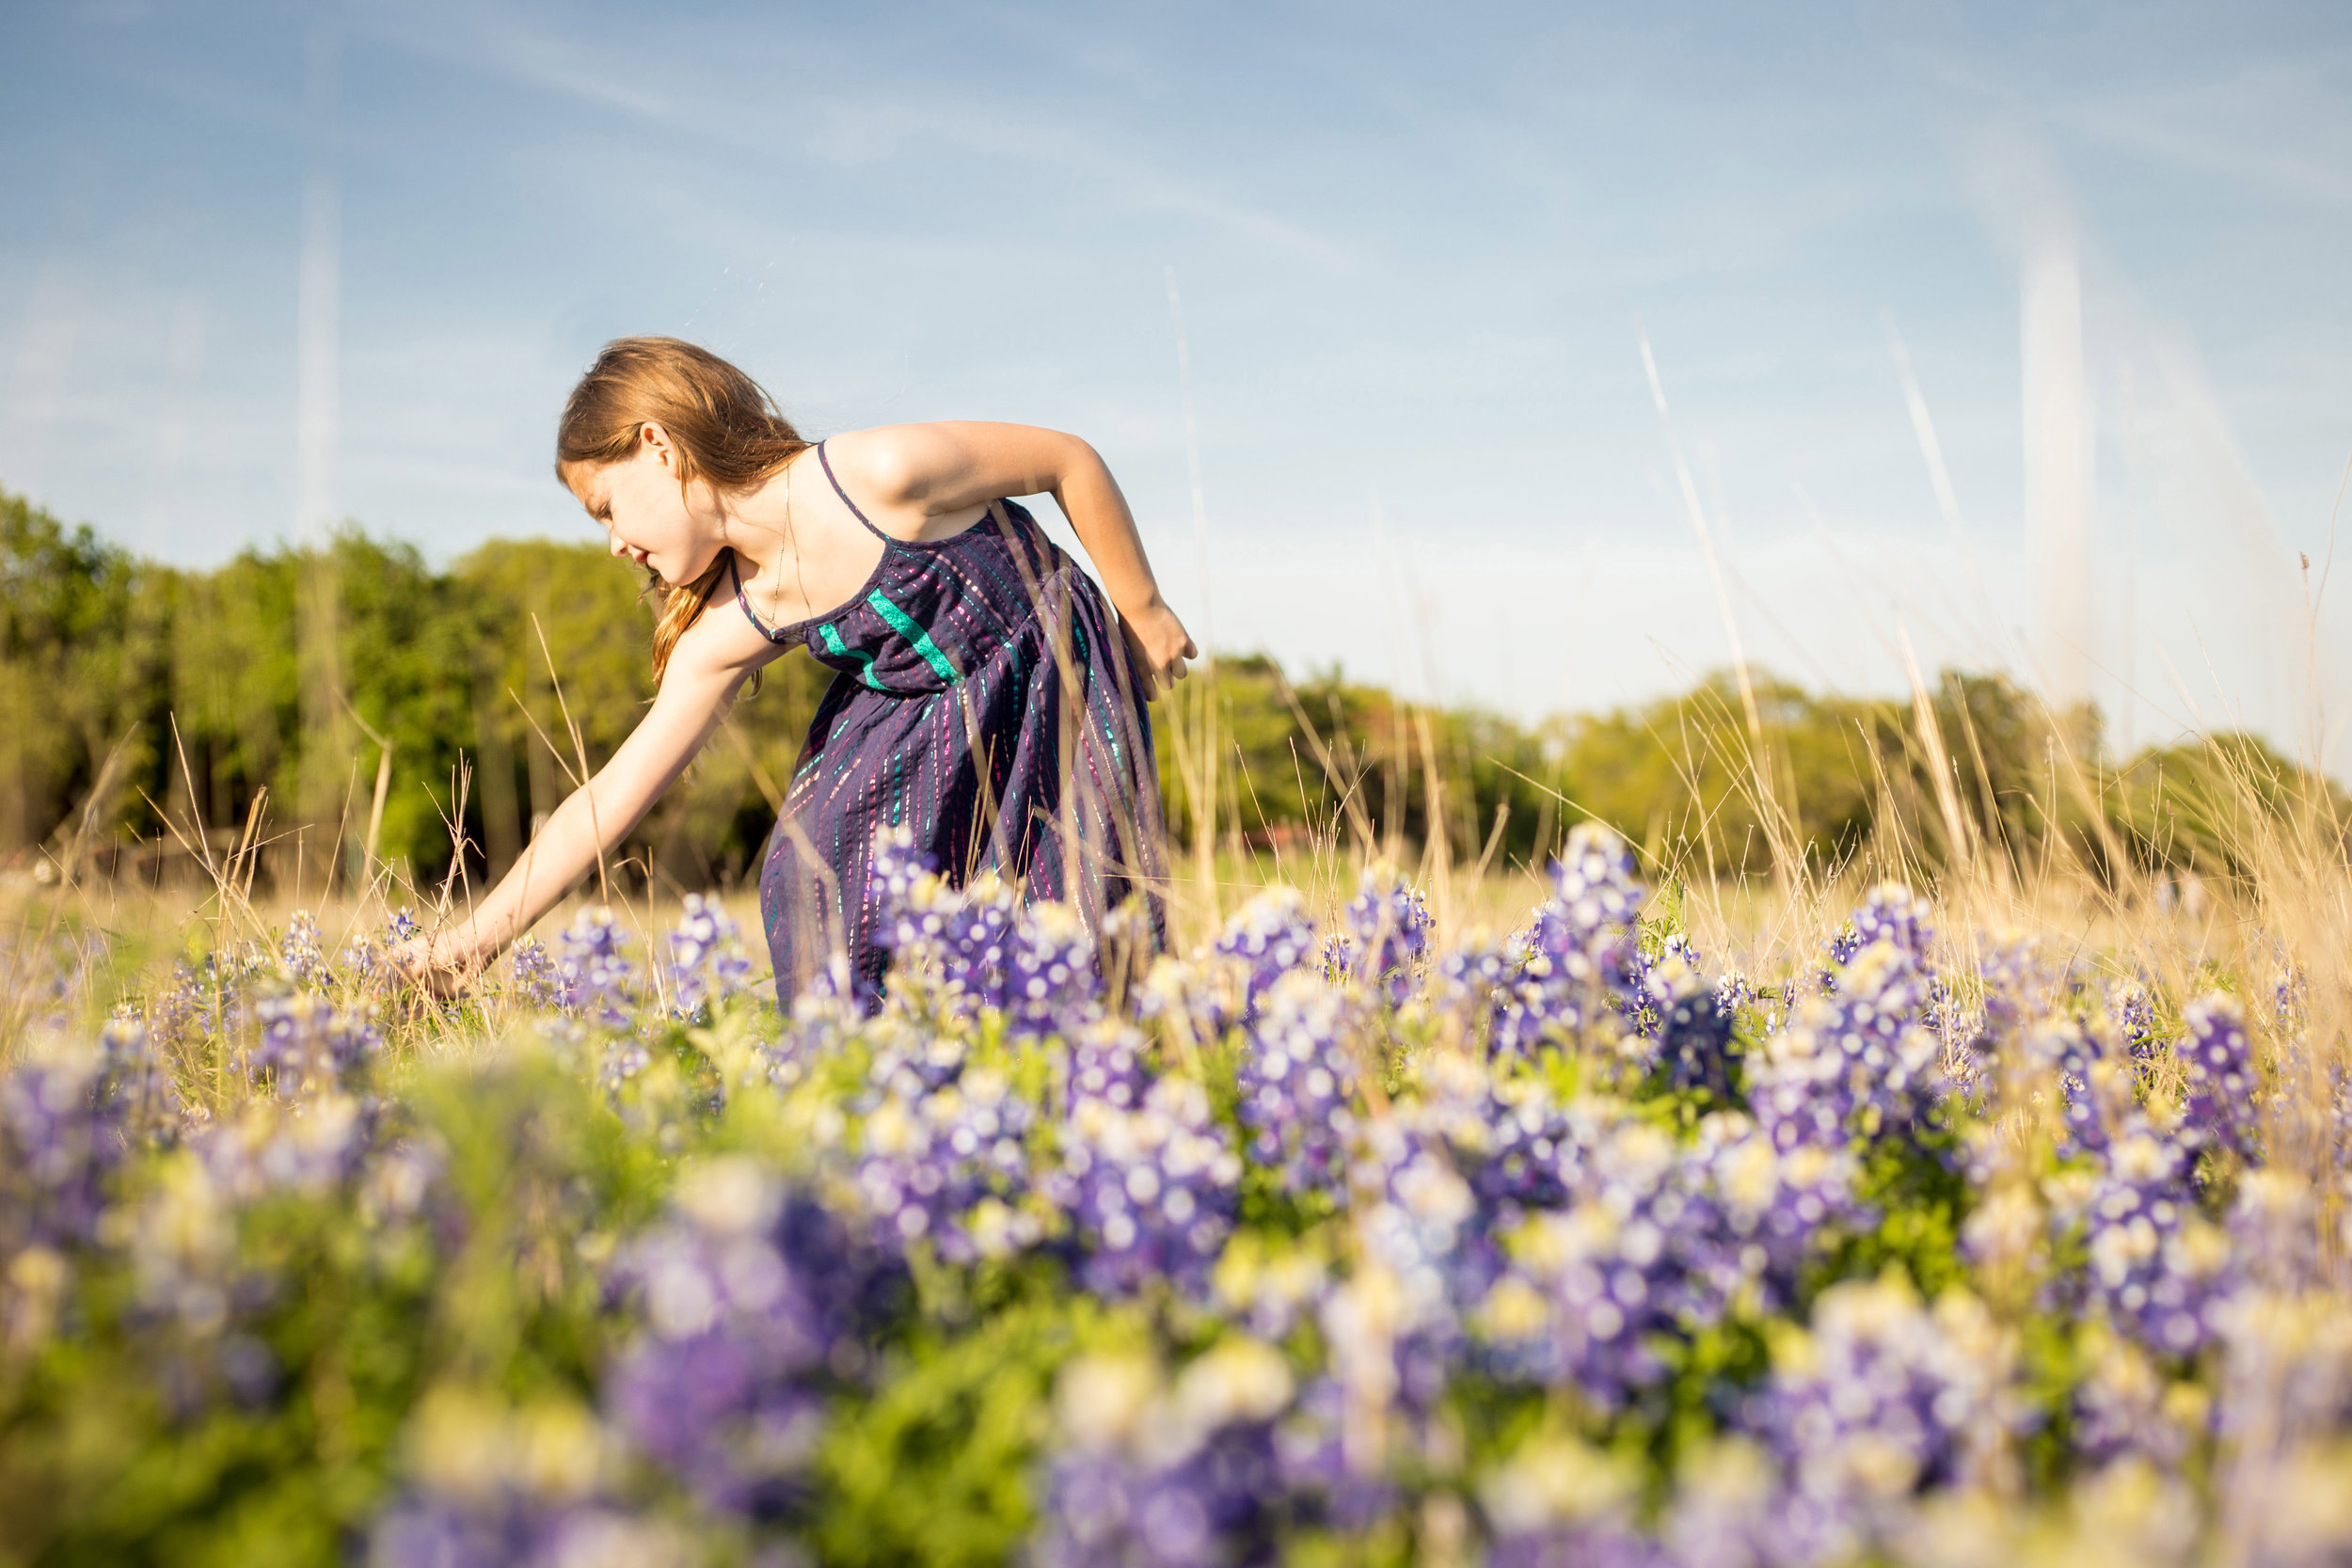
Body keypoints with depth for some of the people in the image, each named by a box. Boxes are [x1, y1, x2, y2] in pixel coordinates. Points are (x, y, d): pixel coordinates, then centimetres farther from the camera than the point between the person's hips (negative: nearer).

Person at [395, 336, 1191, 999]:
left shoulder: (880, 474, -29)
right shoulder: (735, 624, -12)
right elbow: (614, 795, -10)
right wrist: (480, 933, -12)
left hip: (1053, 682, -4)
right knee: (815, 873, -15)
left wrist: (1143, 611, -7)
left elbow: (1071, 460, -17)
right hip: (917, 723, 5)